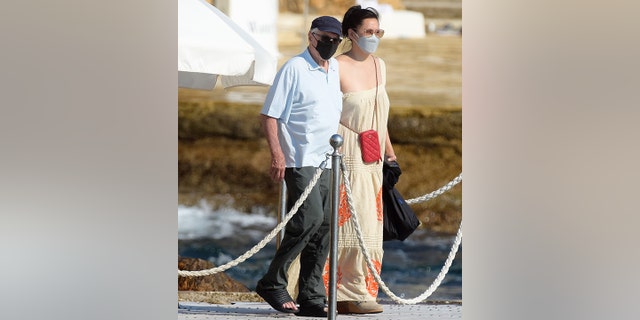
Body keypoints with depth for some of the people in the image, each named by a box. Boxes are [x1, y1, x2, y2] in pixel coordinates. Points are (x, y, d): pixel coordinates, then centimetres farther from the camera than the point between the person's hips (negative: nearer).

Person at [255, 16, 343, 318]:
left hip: (326, 160, 8)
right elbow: (269, 115, -9)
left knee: (323, 225, 5)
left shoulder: (337, 69, 15)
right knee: (310, 218, -18)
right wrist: (277, 153, -19)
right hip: (300, 159, -7)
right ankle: (272, 282, -7)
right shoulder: (294, 69, -7)